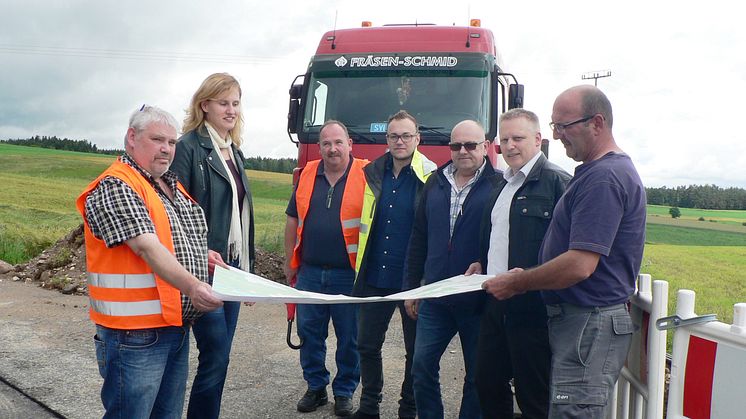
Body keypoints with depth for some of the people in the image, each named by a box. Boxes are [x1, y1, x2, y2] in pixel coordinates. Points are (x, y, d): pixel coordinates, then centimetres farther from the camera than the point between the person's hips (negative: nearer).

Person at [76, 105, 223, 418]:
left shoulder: (172, 186, 14)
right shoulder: (116, 187, -13)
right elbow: (147, 248, -26)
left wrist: (206, 257, 9)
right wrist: (190, 286, -37)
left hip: (177, 324, 9)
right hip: (136, 332, -8)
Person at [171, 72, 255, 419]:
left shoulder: (234, 152, 15)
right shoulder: (188, 147, -9)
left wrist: (248, 269, 17)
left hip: (233, 265, 8)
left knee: (219, 355, 13)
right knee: (216, 356, -5)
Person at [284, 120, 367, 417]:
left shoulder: (366, 175, -6)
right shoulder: (308, 175, 7)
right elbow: (293, 220, 13)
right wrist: (289, 261, 12)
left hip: (349, 274, -4)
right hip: (310, 271, 4)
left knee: (349, 338, 8)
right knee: (310, 334, 12)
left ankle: (344, 392, 25)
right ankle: (316, 387, 29)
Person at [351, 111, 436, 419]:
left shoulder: (430, 179, -6)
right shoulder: (372, 174, 7)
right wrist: (360, 266, 14)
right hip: (374, 278, 4)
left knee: (416, 350, 10)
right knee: (367, 345, 12)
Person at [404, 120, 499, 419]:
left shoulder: (498, 186, -5)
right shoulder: (435, 184, 9)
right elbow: (418, 239, 12)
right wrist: (412, 288, 10)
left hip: (478, 300, -4)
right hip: (435, 298, 4)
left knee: (478, 374, 10)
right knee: (422, 366, 8)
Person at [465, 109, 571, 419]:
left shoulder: (557, 182, -9)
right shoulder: (502, 186, 18)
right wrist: (483, 264, 14)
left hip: (532, 306, -8)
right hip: (496, 304, 8)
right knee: (488, 384, 17)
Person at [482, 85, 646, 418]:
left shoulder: (604, 178, -18)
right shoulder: (600, 171, 16)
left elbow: (579, 265, -25)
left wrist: (517, 283, -13)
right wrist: (525, 276, 13)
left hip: (589, 326, -11)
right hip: (578, 320, 11)